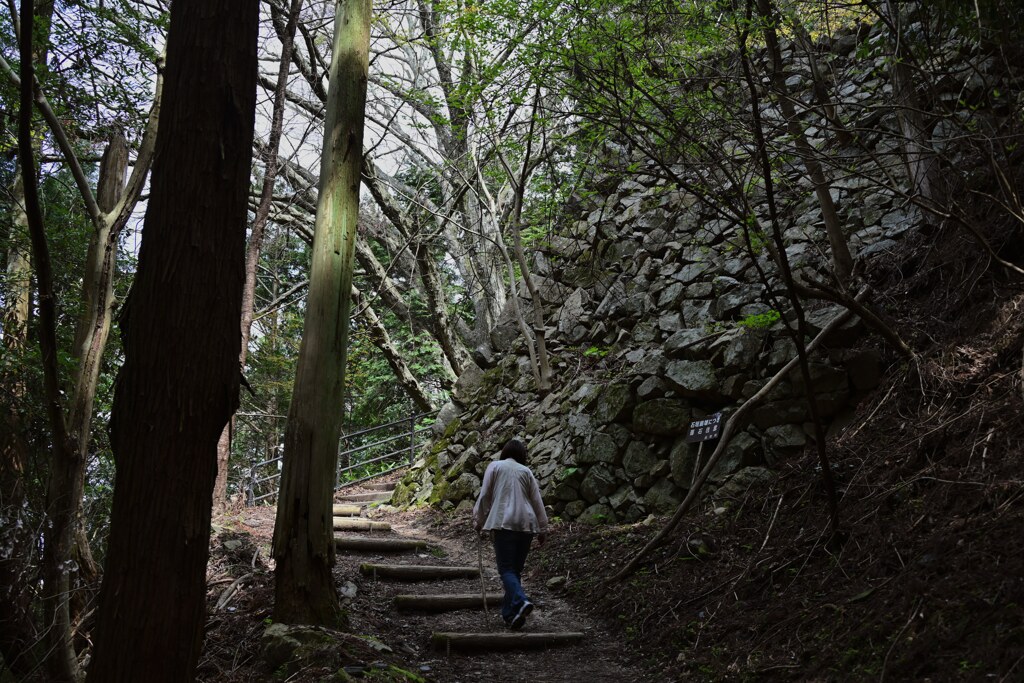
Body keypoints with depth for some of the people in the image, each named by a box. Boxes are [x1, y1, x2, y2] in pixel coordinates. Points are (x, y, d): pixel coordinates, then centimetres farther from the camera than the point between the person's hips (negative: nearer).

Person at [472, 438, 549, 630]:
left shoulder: (495, 466, 8)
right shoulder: (526, 471, 15)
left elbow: (485, 495, 4)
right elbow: (537, 501, 11)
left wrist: (479, 520, 14)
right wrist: (543, 529, 14)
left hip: (504, 523, -4)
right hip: (527, 524, 4)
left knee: (506, 569, -5)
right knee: (516, 569, 12)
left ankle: (520, 602, -28)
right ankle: (509, 613, 11)